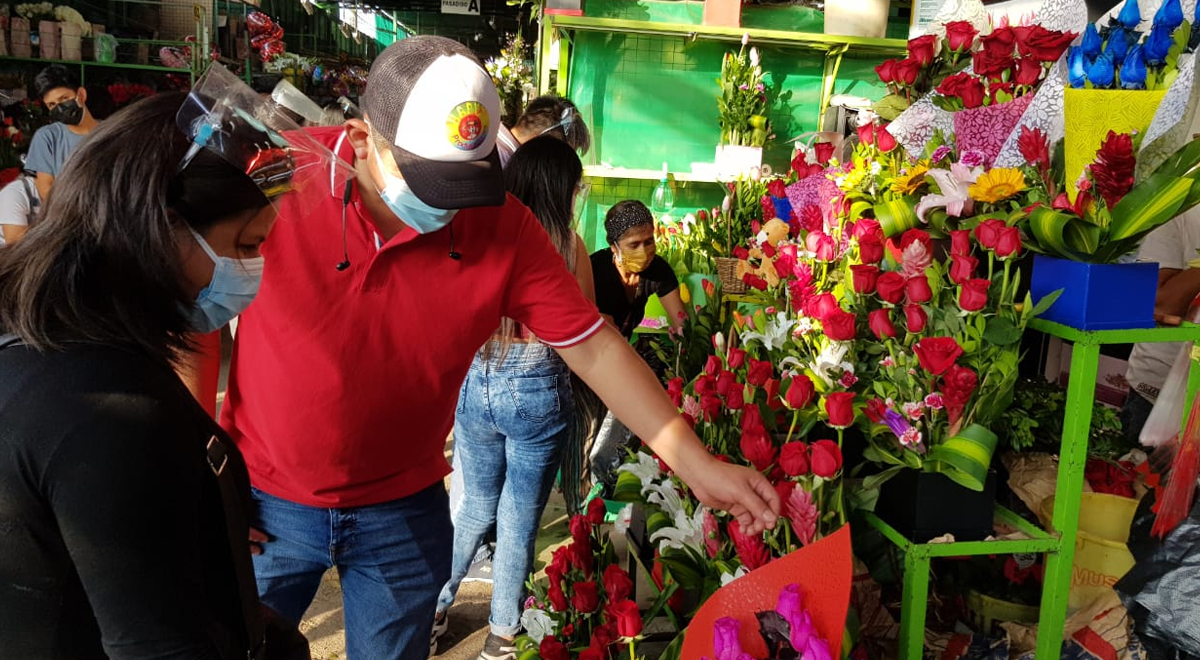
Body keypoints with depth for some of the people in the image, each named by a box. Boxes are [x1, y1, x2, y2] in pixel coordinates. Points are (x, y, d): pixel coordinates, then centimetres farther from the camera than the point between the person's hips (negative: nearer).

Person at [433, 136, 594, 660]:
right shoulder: (566, 244, -11)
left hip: (475, 386, 3)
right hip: (539, 394, -3)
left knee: (476, 507, 24)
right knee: (518, 520, 12)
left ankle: (432, 611, 33)